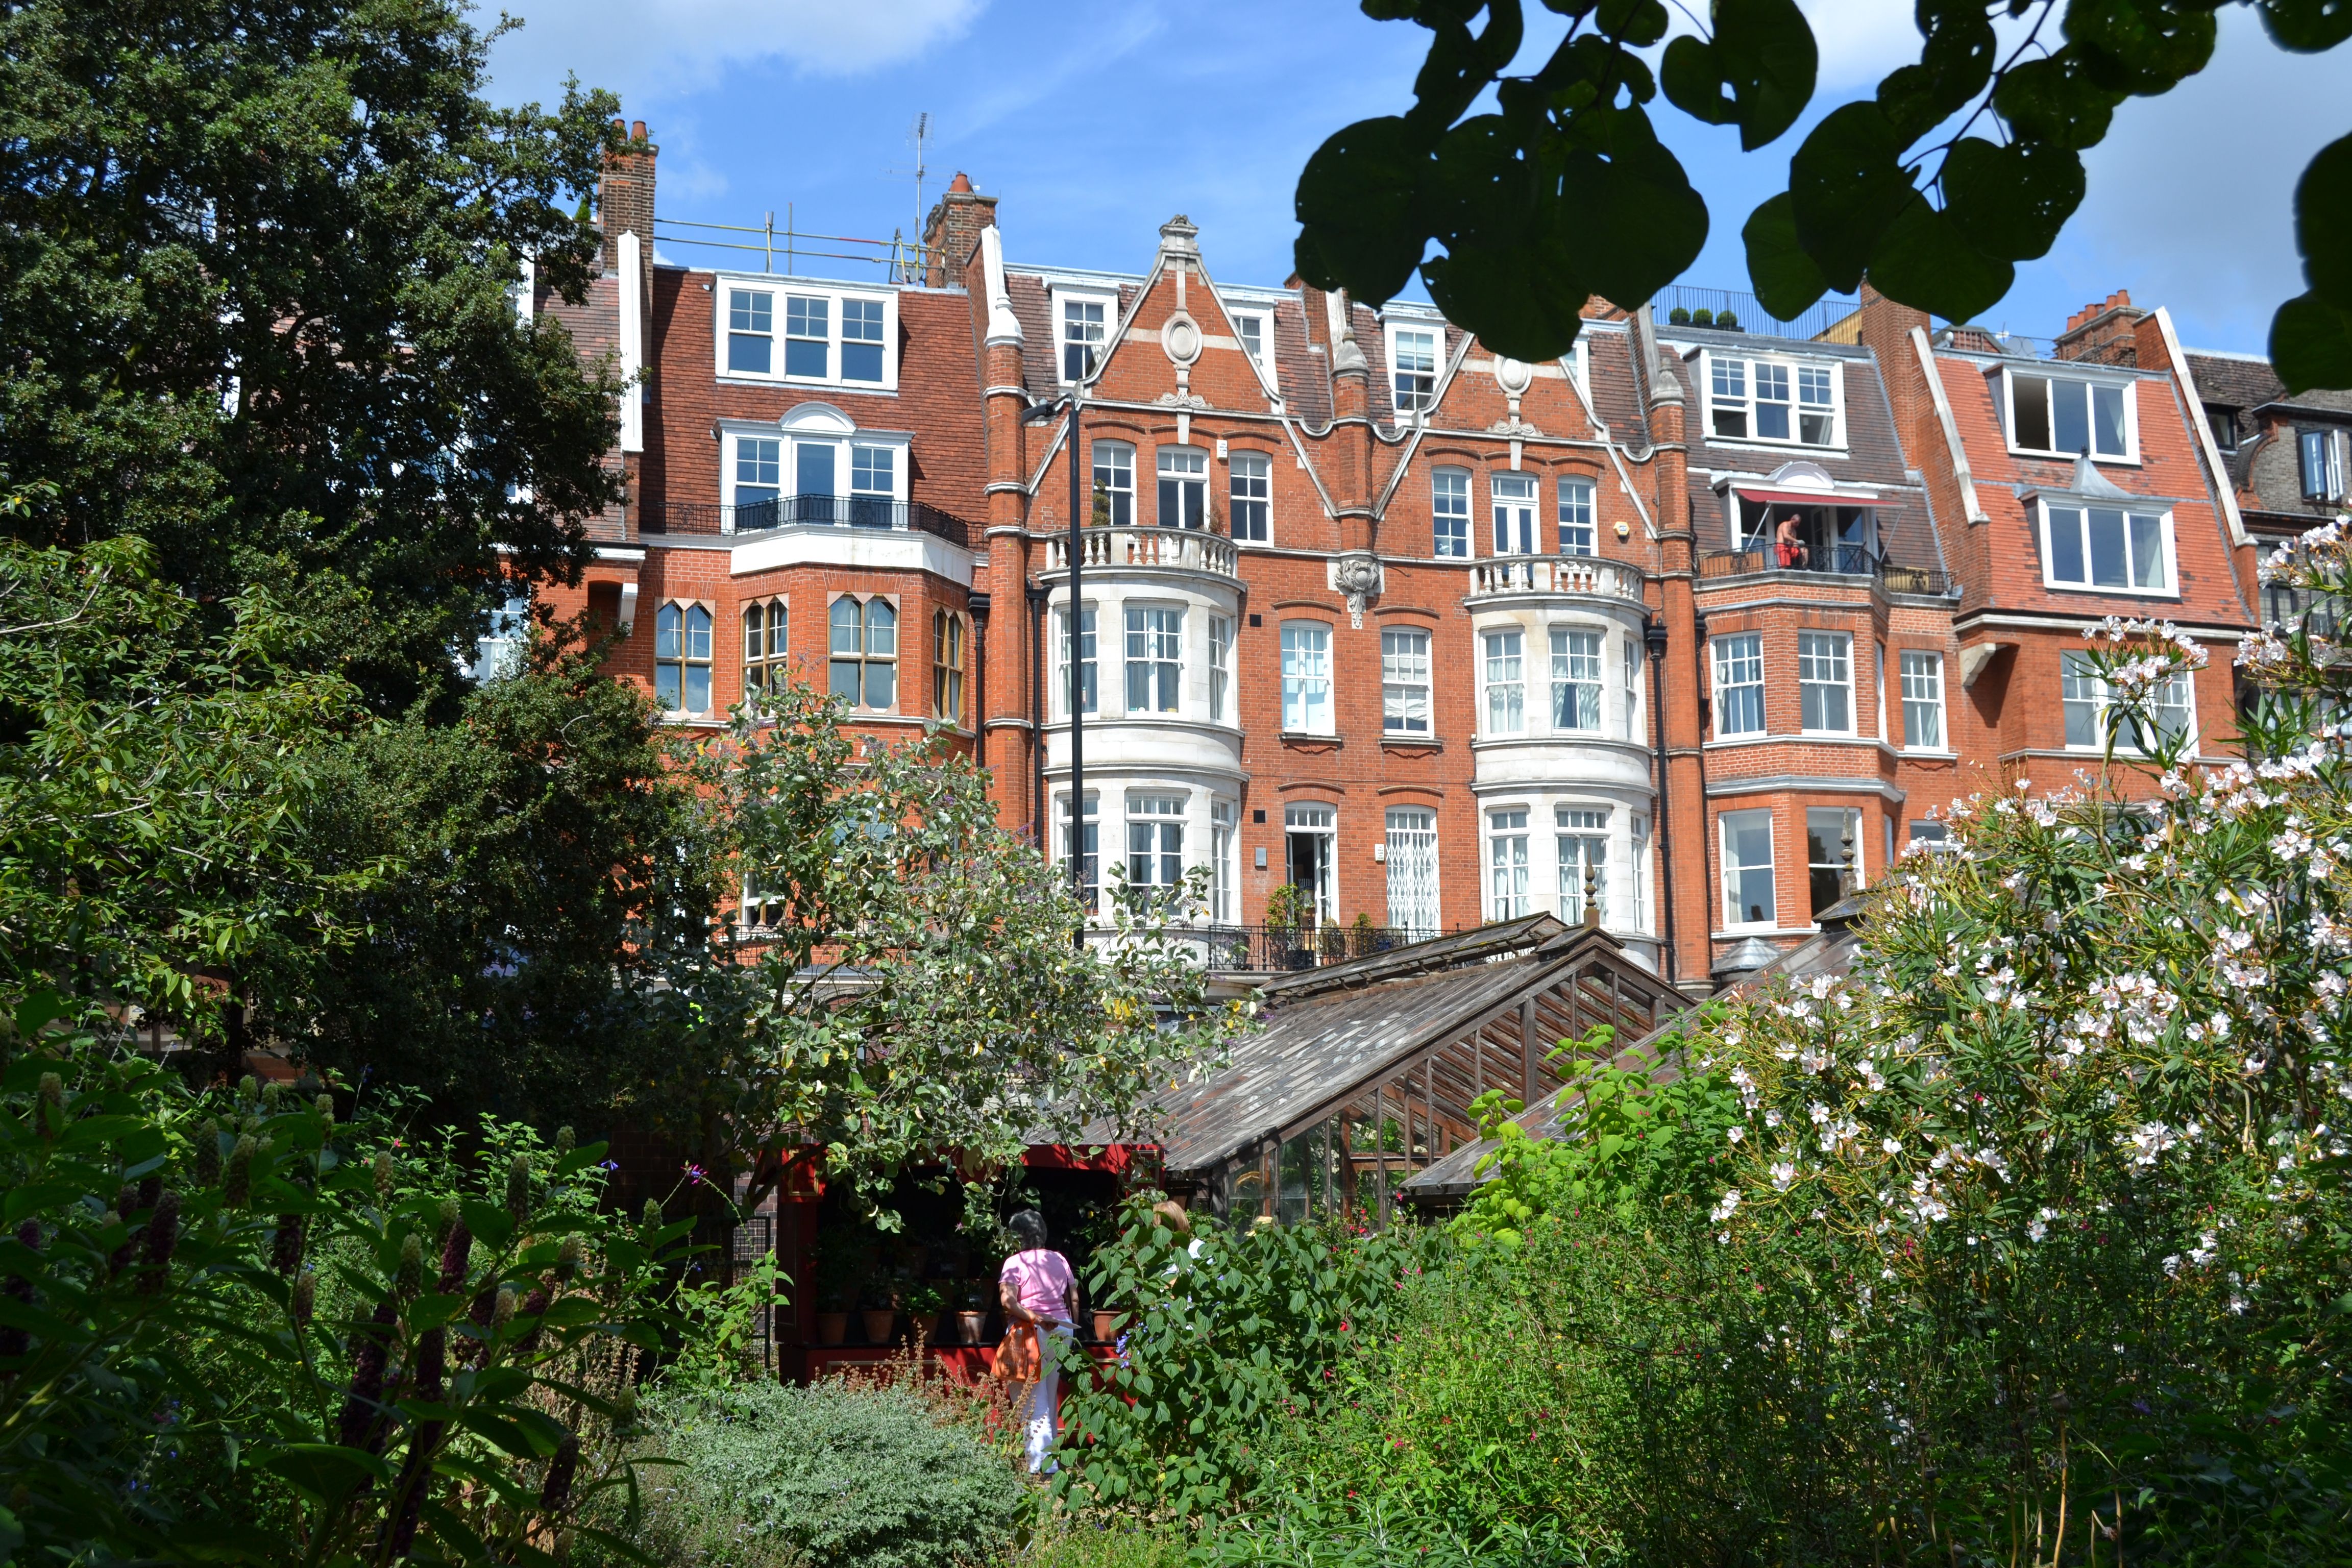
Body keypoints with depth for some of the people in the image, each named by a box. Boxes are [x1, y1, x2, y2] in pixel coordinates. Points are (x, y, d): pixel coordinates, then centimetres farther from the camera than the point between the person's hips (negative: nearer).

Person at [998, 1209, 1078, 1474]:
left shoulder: (1015, 1263, -6)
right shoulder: (1059, 1260, 9)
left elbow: (1007, 1300, -20)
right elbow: (1074, 1299, 10)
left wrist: (1034, 1317, -20)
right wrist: (1072, 1327, 18)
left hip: (1032, 1332, -5)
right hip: (1062, 1331, 5)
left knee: (1034, 1400, -2)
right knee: (1051, 1396, 17)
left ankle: (1040, 1461, -9)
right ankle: (1050, 1449, 22)